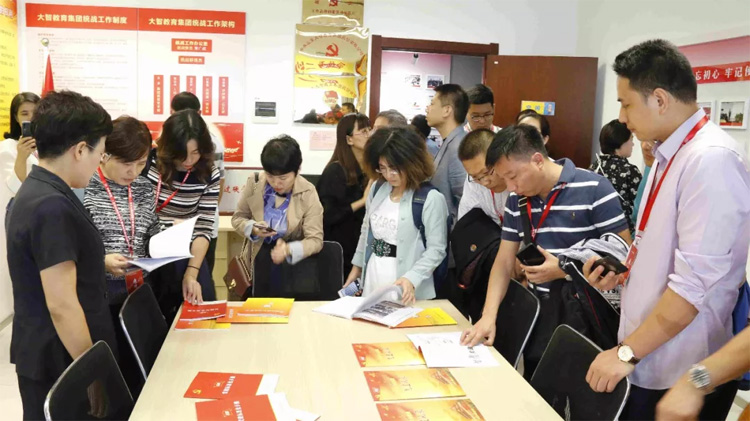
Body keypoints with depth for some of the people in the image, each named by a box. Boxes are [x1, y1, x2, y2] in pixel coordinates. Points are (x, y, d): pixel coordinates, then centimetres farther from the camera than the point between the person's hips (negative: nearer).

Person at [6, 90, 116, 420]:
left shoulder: (35, 191, 6)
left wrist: (95, 263, 26)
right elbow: (61, 305, -26)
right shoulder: (53, 207, -25)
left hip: (45, 355, 9)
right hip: (61, 364, -9)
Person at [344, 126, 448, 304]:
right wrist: (357, 266, 19)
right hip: (372, 280, 6)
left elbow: (436, 249, -15)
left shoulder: (431, 198, -14)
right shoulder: (377, 189, 4)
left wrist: (411, 279, -26)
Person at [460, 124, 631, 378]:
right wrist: (488, 316, -7)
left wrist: (564, 270, -19)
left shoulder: (594, 190, -13)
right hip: (539, 314, 5)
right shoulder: (516, 200, 4)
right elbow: (504, 261, 5)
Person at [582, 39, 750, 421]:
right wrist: (621, 273, 4)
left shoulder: (711, 160, -21)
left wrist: (627, 352, -21)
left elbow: (695, 282, -25)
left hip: (681, 376, -8)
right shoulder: (668, 155, 8)